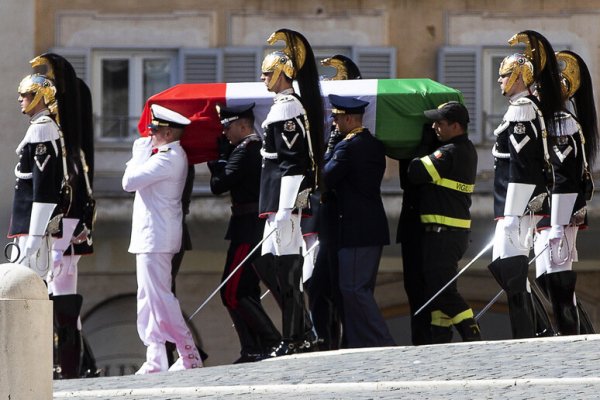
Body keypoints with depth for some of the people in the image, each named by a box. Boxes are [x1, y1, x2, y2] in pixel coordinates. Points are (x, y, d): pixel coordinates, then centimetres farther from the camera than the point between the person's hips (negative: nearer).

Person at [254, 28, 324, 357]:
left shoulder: (286, 107, -13)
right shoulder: (292, 104, 18)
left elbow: (293, 160, -18)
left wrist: (286, 208, -22)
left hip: (285, 196, -10)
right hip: (280, 198, 10)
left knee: (284, 264, -7)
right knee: (267, 262, 11)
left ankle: (295, 339, -5)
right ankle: (302, 331, 13)